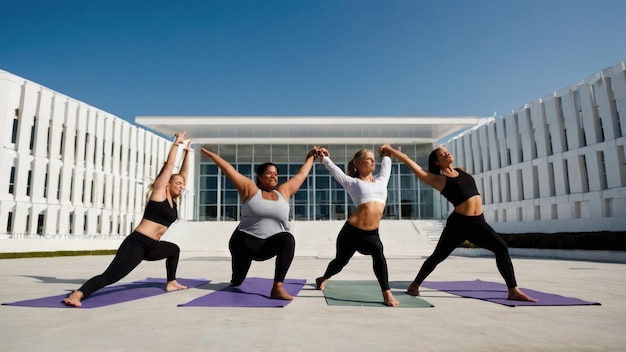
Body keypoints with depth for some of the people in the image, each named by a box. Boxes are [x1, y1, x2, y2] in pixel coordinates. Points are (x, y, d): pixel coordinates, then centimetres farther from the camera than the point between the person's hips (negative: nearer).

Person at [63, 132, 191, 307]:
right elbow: (169, 165, -5)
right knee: (110, 276, -24)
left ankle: (171, 283, 36)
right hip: (136, 243, -9)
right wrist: (176, 143, 3)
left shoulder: (173, 201, 15)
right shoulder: (159, 193, -3)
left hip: (152, 247, 9)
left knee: (174, 249, 31)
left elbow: (183, 172, 21)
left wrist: (187, 152, 25)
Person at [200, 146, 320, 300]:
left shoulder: (284, 192, 8)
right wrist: (209, 153, 2)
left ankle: (277, 288, -33)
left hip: (269, 244, 1)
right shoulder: (250, 189, -1)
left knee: (288, 239, -31)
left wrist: (311, 157, 26)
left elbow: (301, 174, 17)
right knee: (237, 282, 8)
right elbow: (229, 169, -1)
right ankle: (235, 279, 51)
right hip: (245, 241, -1)